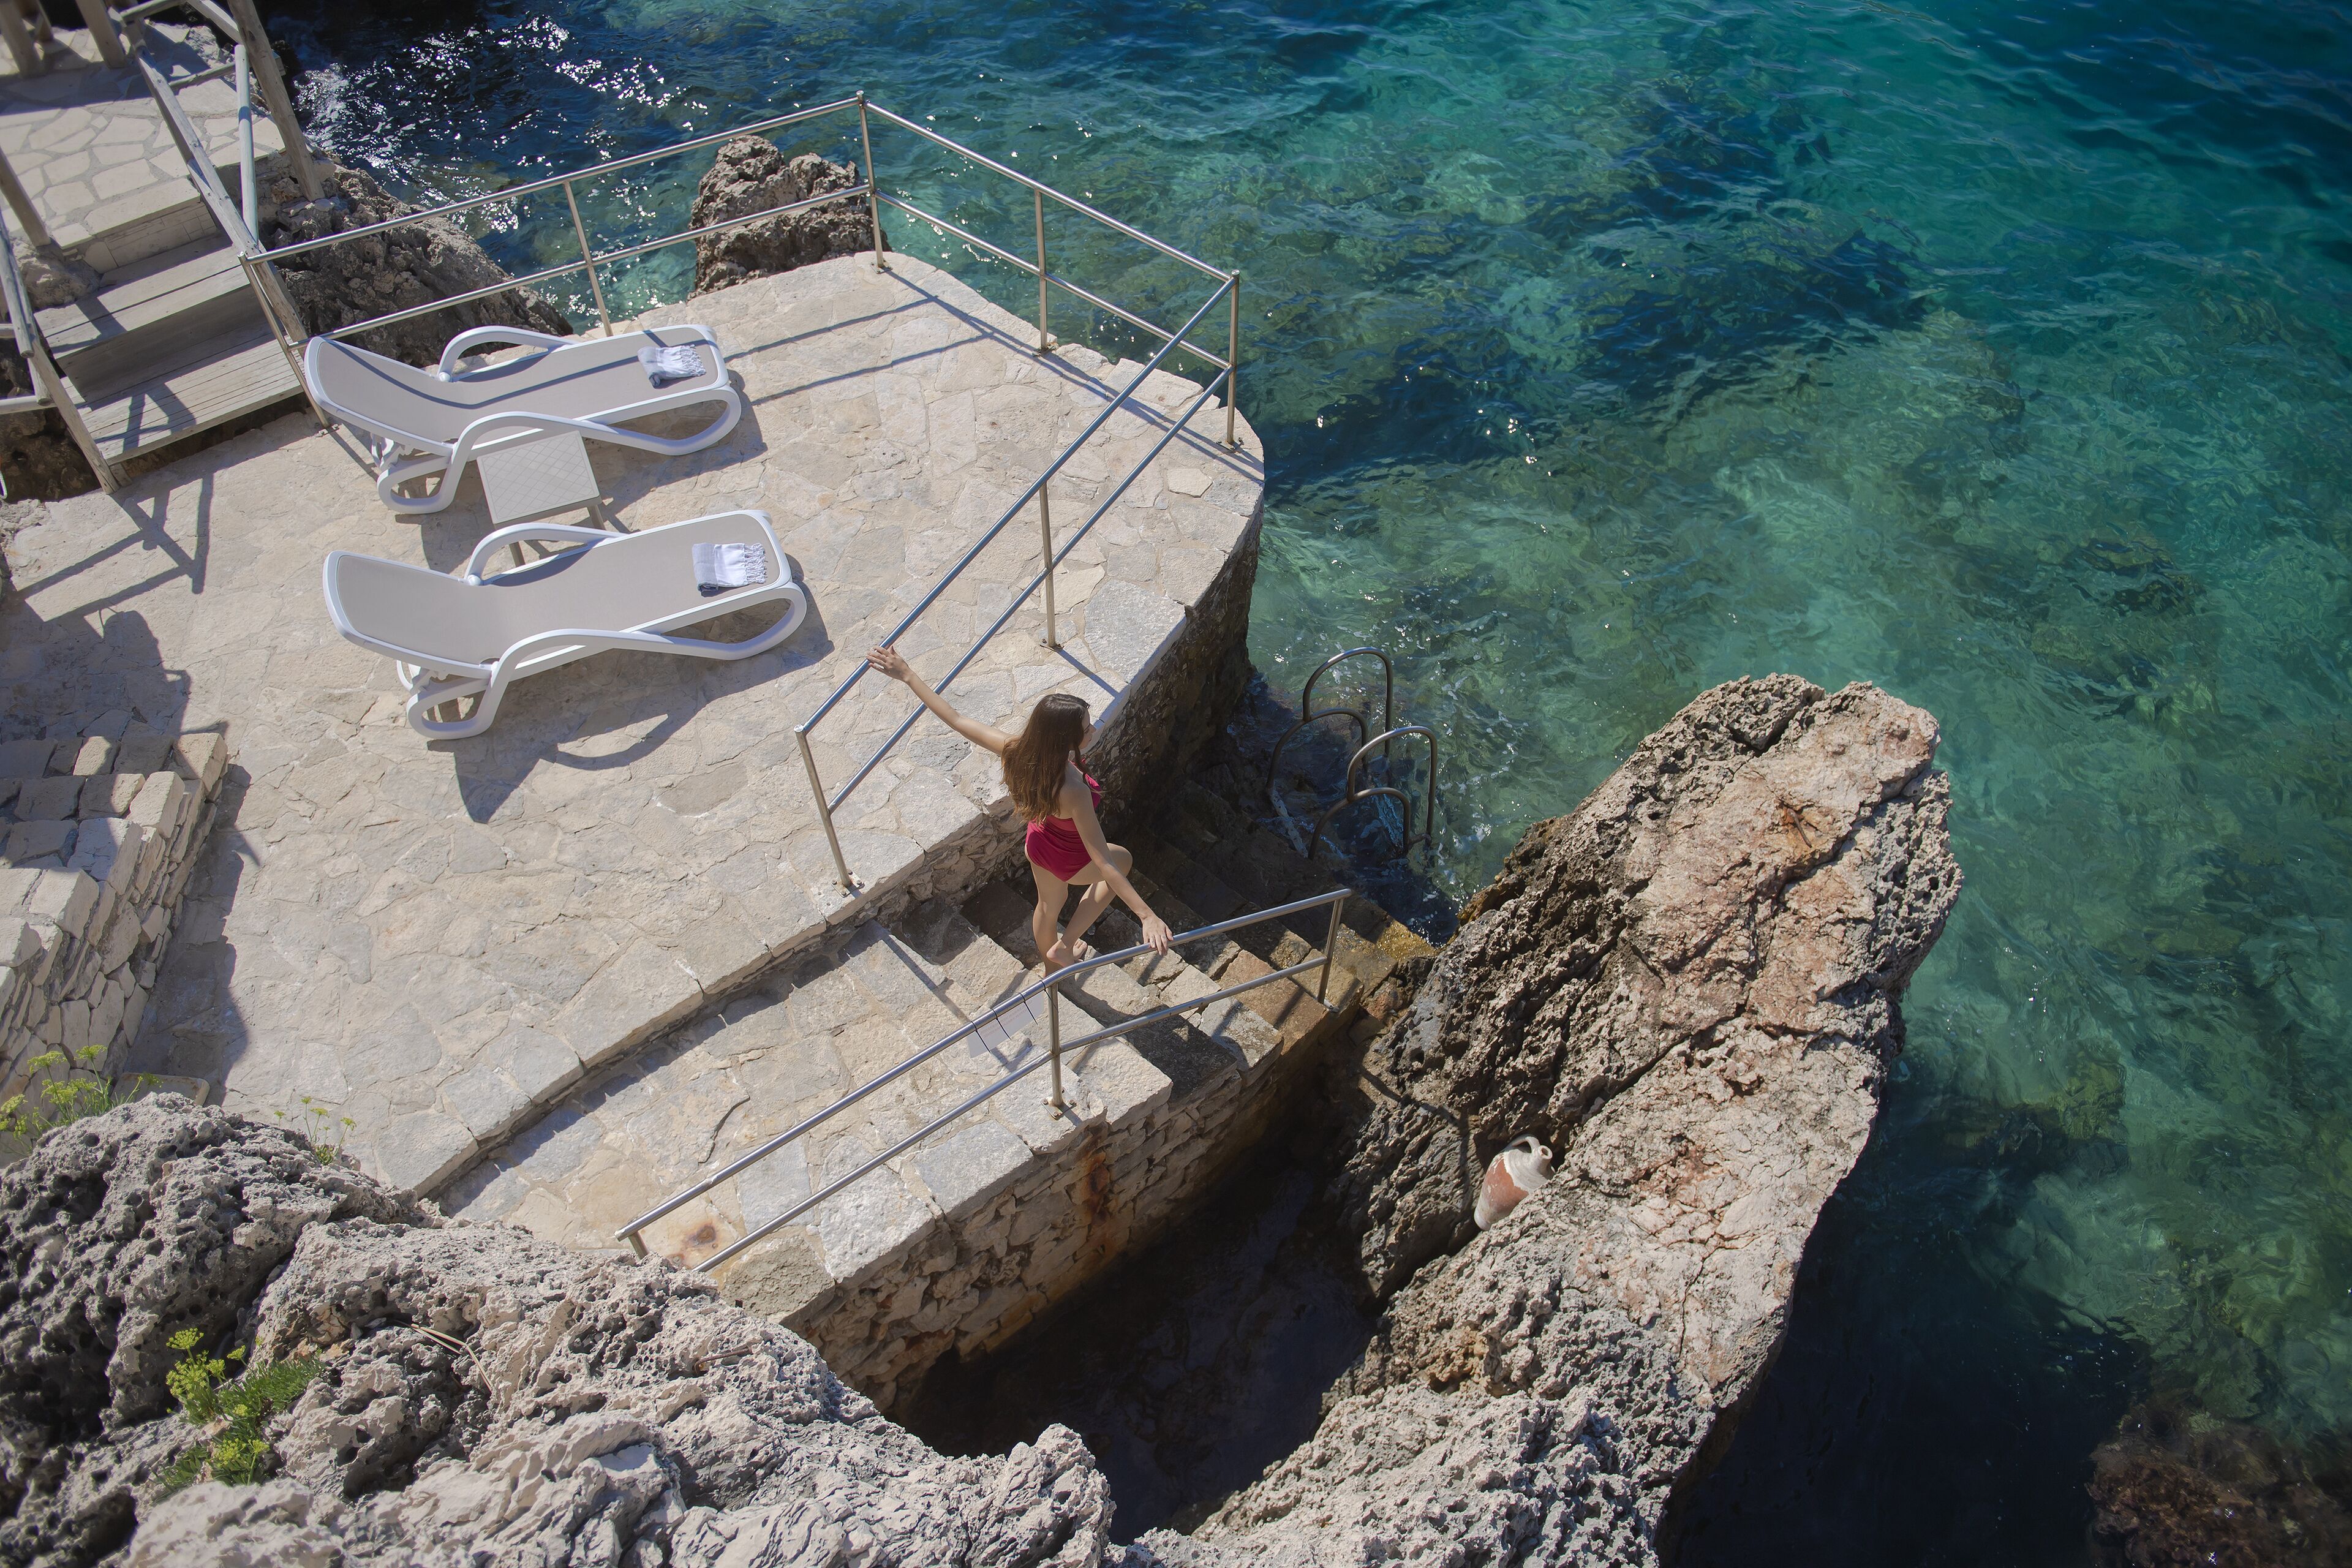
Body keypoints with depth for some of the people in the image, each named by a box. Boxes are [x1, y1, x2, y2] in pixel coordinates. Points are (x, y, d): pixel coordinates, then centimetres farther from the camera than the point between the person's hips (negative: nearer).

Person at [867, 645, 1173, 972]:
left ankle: (1052, 964, 66)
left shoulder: (1017, 751, -30)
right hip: (1070, 861, -5)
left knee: (1049, 905, 34)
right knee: (1124, 860, 28)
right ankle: (1066, 946, 31)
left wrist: (907, 674, -9)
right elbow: (1103, 864, -42)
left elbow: (956, 719, -19)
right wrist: (1147, 915, -40)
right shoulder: (1074, 792, -46)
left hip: (1039, 843, 5)